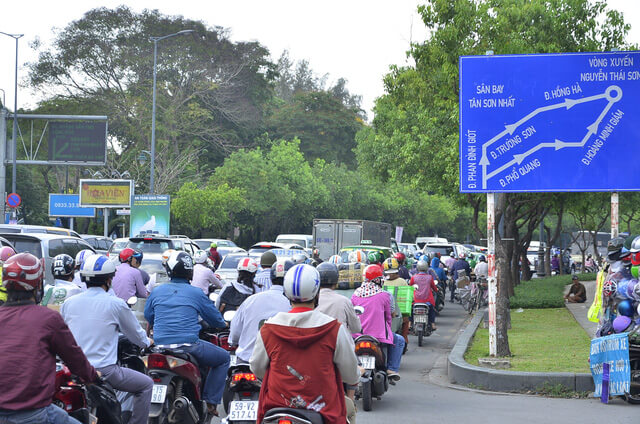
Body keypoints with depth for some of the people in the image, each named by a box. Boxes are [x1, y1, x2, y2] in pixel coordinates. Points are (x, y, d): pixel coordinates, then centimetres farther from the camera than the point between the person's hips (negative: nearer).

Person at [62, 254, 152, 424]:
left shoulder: (68, 303, 5)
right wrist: (147, 342, 31)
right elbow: (136, 335, 8)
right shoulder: (116, 304, -5)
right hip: (103, 370, -5)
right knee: (146, 384, 13)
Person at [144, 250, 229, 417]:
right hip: (189, 345, -4)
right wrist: (223, 324, 31)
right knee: (224, 357, 17)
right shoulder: (196, 293, -3)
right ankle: (210, 402, 9)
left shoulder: (157, 291, 7)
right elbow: (215, 319, 7)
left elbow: (147, 316, 22)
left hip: (160, 345, 5)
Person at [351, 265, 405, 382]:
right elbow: (388, 317, 5)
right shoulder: (384, 295, -6)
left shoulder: (355, 294, 3)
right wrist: (388, 330, 23)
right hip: (378, 335, -4)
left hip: (357, 334, 4)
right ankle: (392, 369, 10)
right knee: (399, 341, 21)